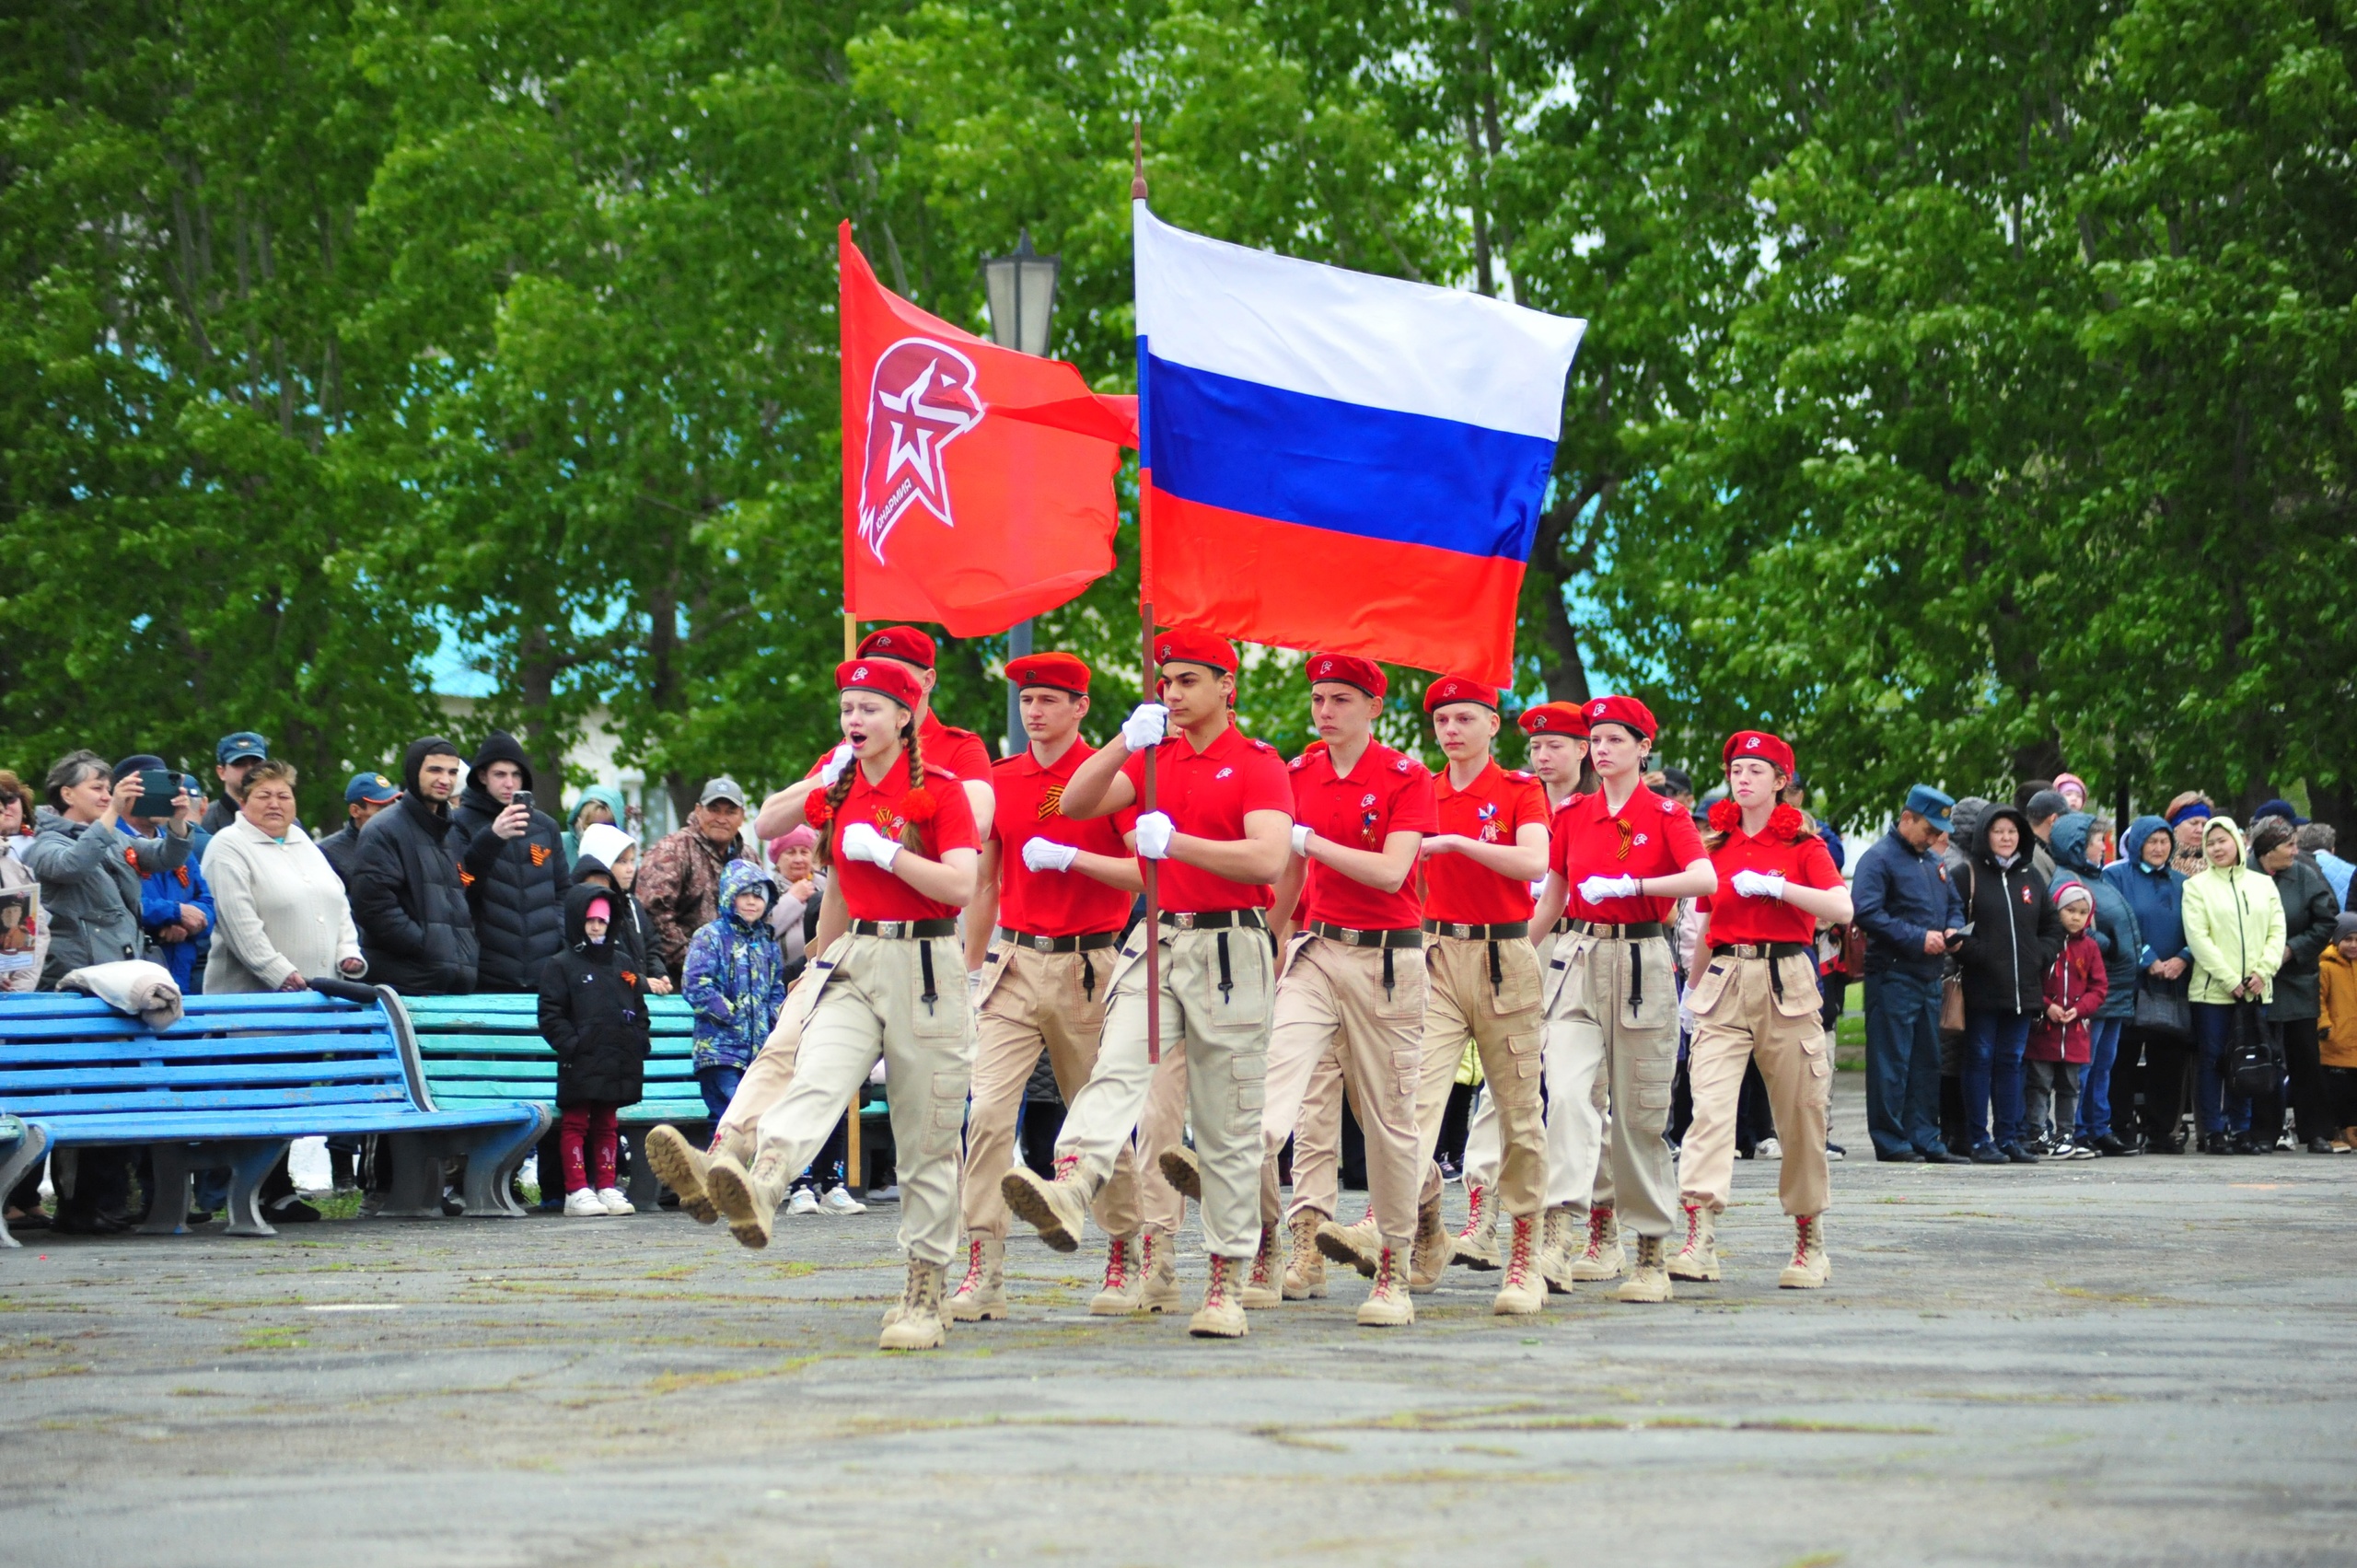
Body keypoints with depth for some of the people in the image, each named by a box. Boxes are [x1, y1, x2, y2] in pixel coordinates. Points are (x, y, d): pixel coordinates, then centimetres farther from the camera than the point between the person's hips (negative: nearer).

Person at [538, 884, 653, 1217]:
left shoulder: (621, 968, 17)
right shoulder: (560, 966, 1)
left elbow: (639, 1011, 22)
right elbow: (551, 1016, -5)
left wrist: (639, 1043, 7)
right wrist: (571, 1045, -16)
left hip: (616, 1063, 5)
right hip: (579, 1065, -5)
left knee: (606, 1126, 11)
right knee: (575, 1125, -3)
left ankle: (607, 1188, 15)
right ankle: (576, 1192, -4)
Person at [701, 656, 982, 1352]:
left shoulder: (938, 791, -4)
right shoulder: (839, 793, 13)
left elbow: (962, 886, -16)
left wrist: (885, 850, -17)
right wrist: (820, 964, 26)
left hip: (925, 969, -4)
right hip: (855, 964, 4)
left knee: (928, 1143, 1)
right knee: (812, 1085, -25)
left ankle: (923, 1298, 7)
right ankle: (759, 1194, -52)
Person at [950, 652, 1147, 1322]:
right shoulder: (1000, 782, 9)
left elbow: (1149, 873, -9)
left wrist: (1071, 857, -17)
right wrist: (971, 970, 17)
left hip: (1087, 968, -3)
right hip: (1014, 963, 3)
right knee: (988, 1111, -10)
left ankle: (1130, 1260, 23)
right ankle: (984, 1272, -11)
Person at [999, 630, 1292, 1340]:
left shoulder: (1258, 763, -3)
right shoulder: (1155, 755, 13)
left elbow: (1268, 859, -17)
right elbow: (1076, 804, 1)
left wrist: (1176, 841, -26)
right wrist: (1125, 742, -13)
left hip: (1229, 951, -4)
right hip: (1157, 941, 4)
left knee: (1229, 1127, 2)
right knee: (1116, 1069, -21)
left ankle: (1227, 1285, 6)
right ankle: (1070, 1188, -44)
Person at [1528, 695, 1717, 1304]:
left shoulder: (1665, 815, -1)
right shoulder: (1572, 814, 9)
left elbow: (1705, 879, -18)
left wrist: (1631, 884, -27)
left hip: (1641, 962, -2)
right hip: (1578, 957, 2)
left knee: (1640, 1112, 2)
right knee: (1566, 1090, -16)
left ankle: (1652, 1254, 11)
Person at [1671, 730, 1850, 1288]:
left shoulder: (1802, 844, 2)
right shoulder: (1716, 843, 11)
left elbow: (1842, 909, -13)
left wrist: (1773, 886, -19)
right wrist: (1692, 986, 20)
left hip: (1785, 985, -2)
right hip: (1724, 984, 2)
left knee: (1800, 1113, 4)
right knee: (1710, 1103, -16)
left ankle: (1810, 1245, 19)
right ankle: (1699, 1239, -26)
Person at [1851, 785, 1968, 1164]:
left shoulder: (1935, 863, 19)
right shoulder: (1879, 858, -7)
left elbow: (1954, 905, 29)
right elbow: (1867, 913, -18)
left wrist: (1953, 930, 4)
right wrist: (1918, 938, -19)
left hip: (1929, 976, 8)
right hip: (1893, 974, -8)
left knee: (1927, 1061, 10)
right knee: (1891, 1062, -5)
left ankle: (1924, 1137, 15)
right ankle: (1890, 1141, -2)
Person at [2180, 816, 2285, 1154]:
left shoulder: (2263, 884, 13)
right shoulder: (2197, 886, 2)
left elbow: (2277, 931, 8)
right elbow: (2198, 937, -7)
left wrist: (2263, 971, -8)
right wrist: (2230, 980, -13)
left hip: (2256, 991, 3)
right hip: (2212, 988, -3)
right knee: (2212, 1061, -1)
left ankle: (2241, 1131, 12)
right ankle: (2213, 1133, 3)